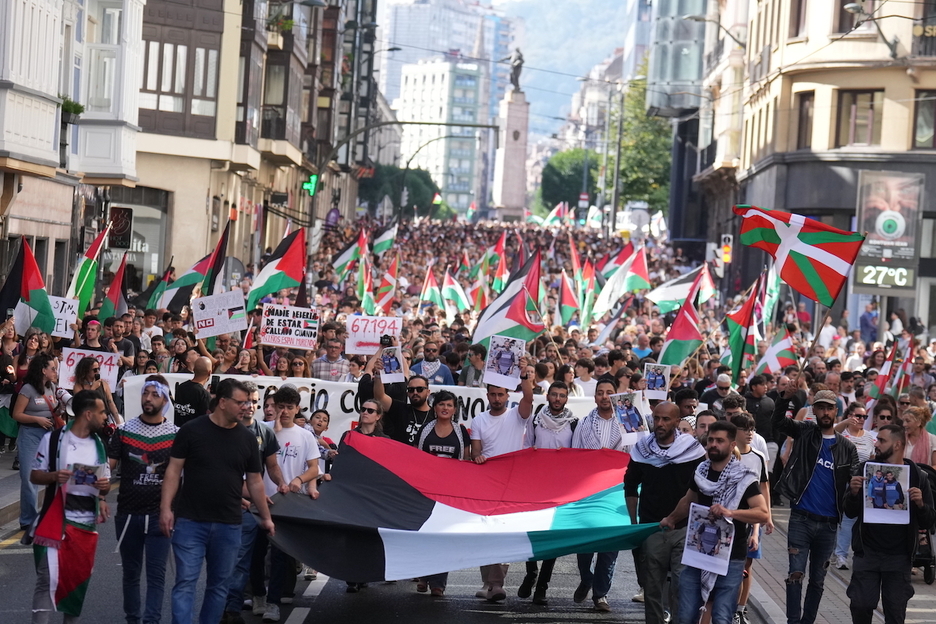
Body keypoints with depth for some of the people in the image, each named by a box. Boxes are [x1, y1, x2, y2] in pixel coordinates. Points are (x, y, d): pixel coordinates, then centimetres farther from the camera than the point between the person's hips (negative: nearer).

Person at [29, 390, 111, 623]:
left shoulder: (99, 444, 9)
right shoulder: (53, 438, -6)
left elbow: (105, 483, 14)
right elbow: (34, 475, -1)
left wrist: (104, 486, -10)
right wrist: (54, 476, -21)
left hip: (87, 523, 5)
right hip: (56, 521, -5)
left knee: (79, 580, 11)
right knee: (48, 579, -10)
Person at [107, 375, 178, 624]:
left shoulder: (176, 434, 1)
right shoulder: (124, 431, 2)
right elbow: (109, 464, -1)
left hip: (159, 515, -1)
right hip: (128, 513, 1)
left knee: (156, 573, -5)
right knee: (130, 572, 12)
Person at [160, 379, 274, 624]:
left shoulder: (247, 438, 6)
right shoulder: (191, 431, -4)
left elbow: (255, 481, 13)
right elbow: (174, 471, -3)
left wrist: (266, 517, 14)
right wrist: (166, 507, -12)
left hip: (228, 525, 4)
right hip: (190, 521, -3)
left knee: (219, 584, 10)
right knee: (186, 582, -6)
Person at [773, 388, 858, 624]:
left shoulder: (846, 447, 6)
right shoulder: (805, 432, 2)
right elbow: (778, 421, -13)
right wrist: (786, 398, -30)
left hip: (828, 523, 2)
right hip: (801, 518, -2)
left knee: (817, 580, 11)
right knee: (796, 574, -8)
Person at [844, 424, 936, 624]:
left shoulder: (917, 476, 0)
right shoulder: (866, 470, 3)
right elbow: (850, 512, 4)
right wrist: (854, 493, -16)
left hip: (898, 556, -1)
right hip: (867, 552, 1)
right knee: (861, 606, 0)